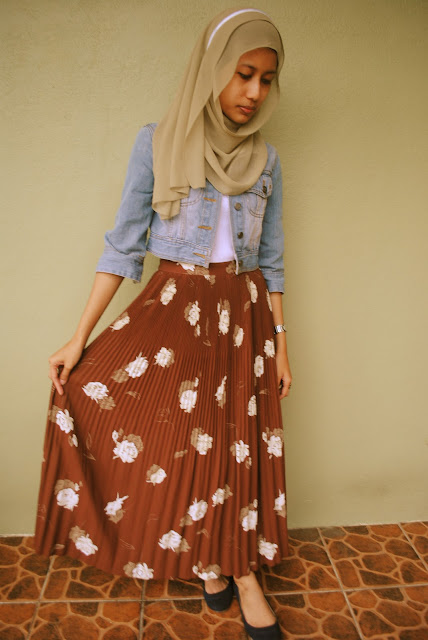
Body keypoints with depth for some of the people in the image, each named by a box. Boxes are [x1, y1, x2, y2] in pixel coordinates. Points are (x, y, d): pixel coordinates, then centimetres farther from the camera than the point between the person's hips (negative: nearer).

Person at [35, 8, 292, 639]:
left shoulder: (264, 158, 6)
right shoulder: (157, 143, -1)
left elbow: (271, 258, 9)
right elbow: (124, 246, -3)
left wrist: (280, 343, 7)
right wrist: (80, 338, -7)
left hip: (244, 317, 2)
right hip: (173, 311, -2)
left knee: (238, 445, 6)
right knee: (178, 439, -3)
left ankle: (240, 568, 28)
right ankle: (219, 566, 23)